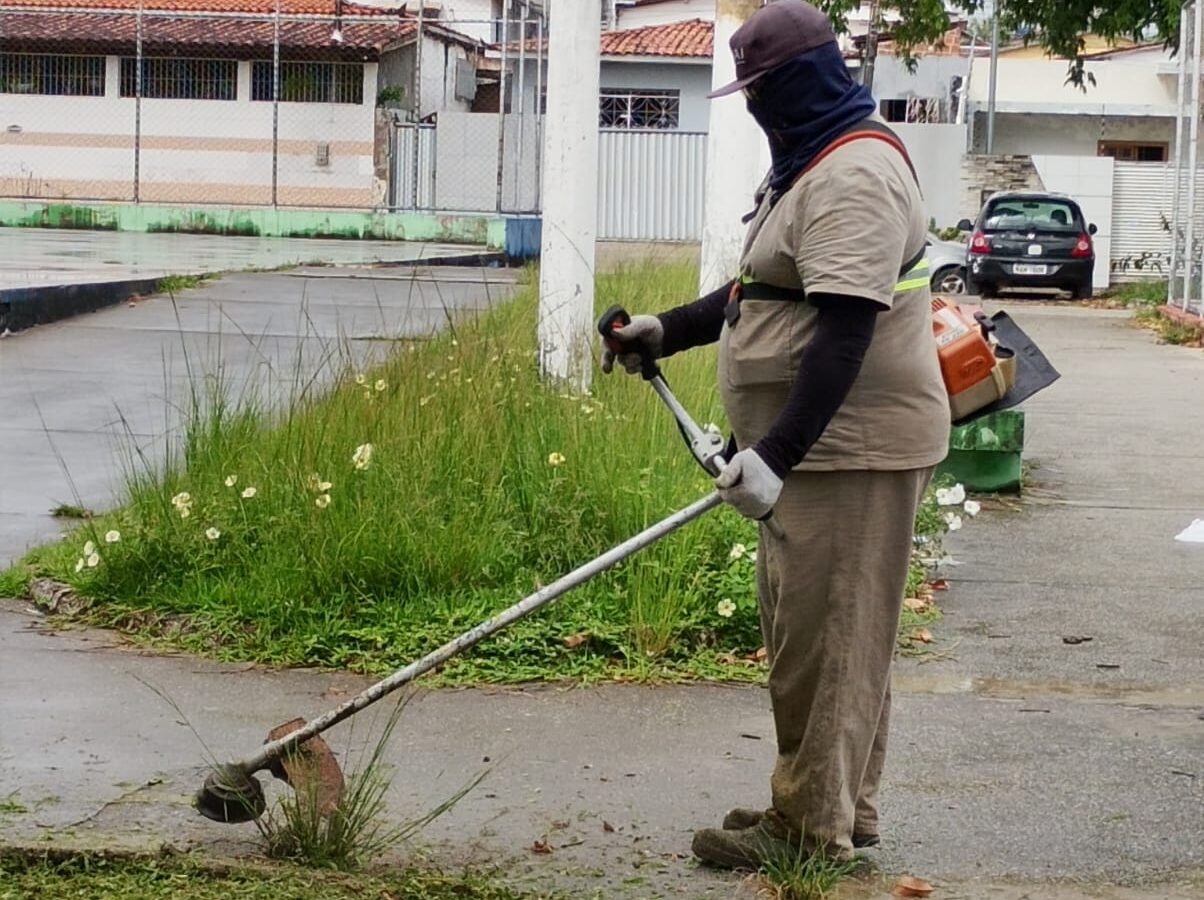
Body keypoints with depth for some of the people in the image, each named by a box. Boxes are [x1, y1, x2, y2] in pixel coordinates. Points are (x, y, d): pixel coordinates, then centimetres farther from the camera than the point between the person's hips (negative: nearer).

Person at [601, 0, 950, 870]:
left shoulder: (855, 176, -19)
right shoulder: (814, 166, 17)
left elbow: (845, 332, -27)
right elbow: (771, 292, 28)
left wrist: (777, 455, -31)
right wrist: (670, 331, 21)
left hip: (851, 449, -11)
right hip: (818, 448, 11)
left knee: (823, 635, -5)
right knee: (823, 632, 16)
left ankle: (813, 826, 3)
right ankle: (841, 808, 26)